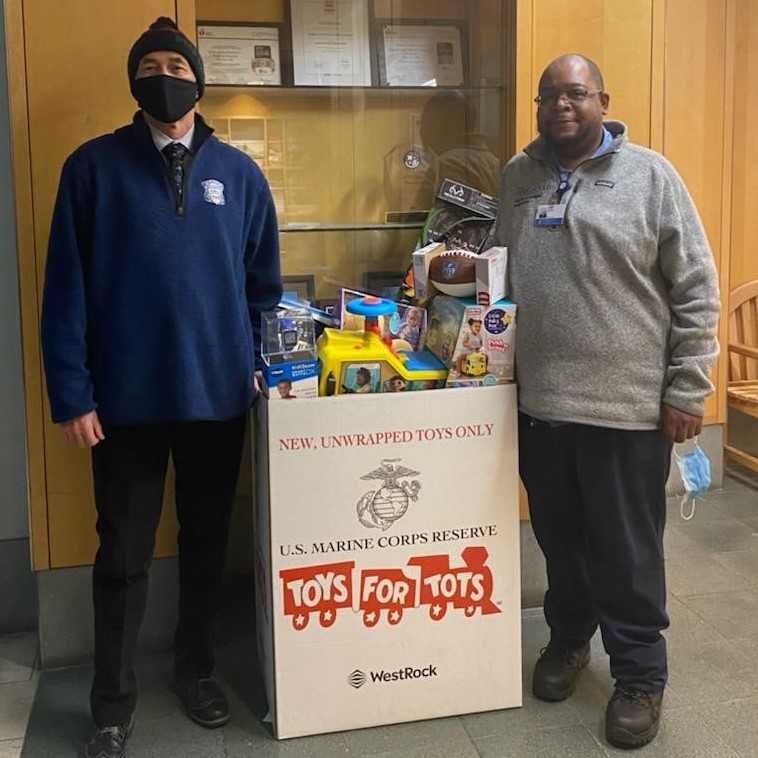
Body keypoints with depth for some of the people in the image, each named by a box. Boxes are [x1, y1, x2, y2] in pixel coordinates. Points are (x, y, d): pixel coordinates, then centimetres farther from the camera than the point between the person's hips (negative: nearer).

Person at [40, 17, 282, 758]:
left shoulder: (238, 173, 5)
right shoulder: (94, 166, -2)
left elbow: (263, 282, 10)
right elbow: (66, 287, -6)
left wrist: (263, 365, 2)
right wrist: (71, 393, -10)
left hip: (218, 392, 2)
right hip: (126, 396, -2)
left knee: (207, 539, 15)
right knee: (124, 552, 7)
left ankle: (195, 667, 35)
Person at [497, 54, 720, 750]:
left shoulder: (650, 175, -5)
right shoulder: (519, 176, 8)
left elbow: (697, 289, -5)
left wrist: (686, 389, -8)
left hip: (628, 404, -4)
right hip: (539, 399, 4)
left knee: (628, 554, 7)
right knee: (559, 538, 18)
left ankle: (641, 675, 26)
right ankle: (568, 638, 41)